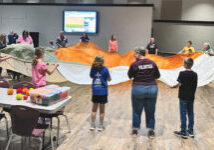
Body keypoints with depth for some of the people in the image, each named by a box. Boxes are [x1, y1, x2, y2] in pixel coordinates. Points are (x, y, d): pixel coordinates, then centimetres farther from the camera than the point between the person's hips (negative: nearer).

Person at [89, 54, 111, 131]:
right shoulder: (105, 69, -12)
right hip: (103, 91, -3)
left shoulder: (93, 69, -3)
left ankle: (92, 125, 19)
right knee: (102, 110, 8)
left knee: (94, 109, 14)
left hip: (95, 91, 3)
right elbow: (109, 79, -2)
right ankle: (101, 126, 16)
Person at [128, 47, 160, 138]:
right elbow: (157, 76, 8)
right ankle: (151, 131, 17)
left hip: (138, 89, -2)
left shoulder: (134, 64, -9)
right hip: (152, 88, 3)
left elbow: (130, 76, 3)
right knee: (150, 111, 12)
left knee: (137, 110, 12)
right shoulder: (152, 63, 0)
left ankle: (135, 130, 22)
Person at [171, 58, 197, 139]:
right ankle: (191, 131, 20)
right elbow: (195, 86, 7)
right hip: (191, 97, 5)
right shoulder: (195, 74, 3)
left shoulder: (182, 73, -12)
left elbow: (180, 84, -16)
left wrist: (174, 86, 2)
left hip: (183, 97, -5)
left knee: (183, 113, 1)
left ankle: (183, 132, 5)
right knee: (191, 113, 12)